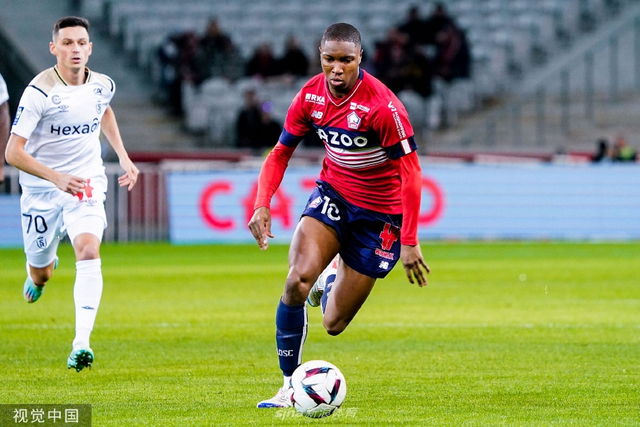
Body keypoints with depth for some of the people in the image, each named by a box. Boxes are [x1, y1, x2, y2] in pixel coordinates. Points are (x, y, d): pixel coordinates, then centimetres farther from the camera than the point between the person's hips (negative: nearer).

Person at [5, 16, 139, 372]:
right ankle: (45, 266, 52)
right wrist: (56, 178, -33)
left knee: (89, 252, -24)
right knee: (41, 273, 11)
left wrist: (123, 156, 18)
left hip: (87, 185, 2)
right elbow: (13, 152, -21)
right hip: (41, 190, -2)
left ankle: (82, 343, -31)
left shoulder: (103, 85, -2)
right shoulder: (40, 91, -18)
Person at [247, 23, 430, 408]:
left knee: (334, 324, 1)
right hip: (333, 193, 3)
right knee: (297, 279, -25)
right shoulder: (311, 96, -9)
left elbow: (410, 172, -20)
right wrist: (262, 205, -12)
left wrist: (409, 242, -22)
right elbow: (281, 152, 4)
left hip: (378, 213, -3)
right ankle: (290, 385, -11)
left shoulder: (382, 105, -25)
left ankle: (332, 276, 39)